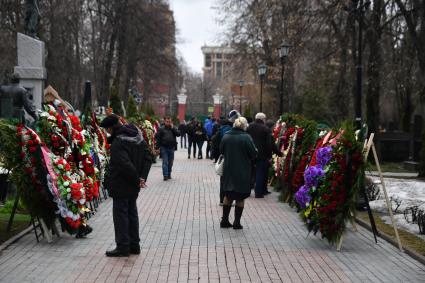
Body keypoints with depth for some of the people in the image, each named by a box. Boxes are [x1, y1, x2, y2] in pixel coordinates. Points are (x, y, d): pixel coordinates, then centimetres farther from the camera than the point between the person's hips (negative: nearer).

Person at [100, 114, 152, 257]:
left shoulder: (118, 142, -20)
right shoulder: (138, 138, 7)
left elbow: (125, 164, -27)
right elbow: (148, 158, 7)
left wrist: (137, 179, -15)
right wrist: (142, 177, 0)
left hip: (121, 186, -8)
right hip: (134, 186, 9)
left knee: (120, 214, 0)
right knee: (132, 213, 16)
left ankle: (123, 246, 4)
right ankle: (134, 245, 22)